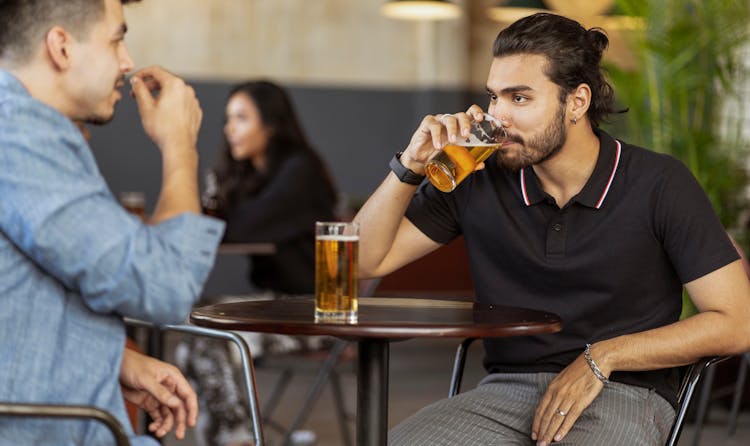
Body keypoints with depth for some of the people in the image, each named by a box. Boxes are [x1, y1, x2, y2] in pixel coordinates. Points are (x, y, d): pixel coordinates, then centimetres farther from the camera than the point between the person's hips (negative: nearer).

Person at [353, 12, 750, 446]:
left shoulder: (659, 184, -4)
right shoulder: (480, 181, 5)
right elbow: (367, 260, 6)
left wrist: (602, 358, -11)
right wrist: (411, 166, -8)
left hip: (621, 394, -2)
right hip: (505, 389, 3)